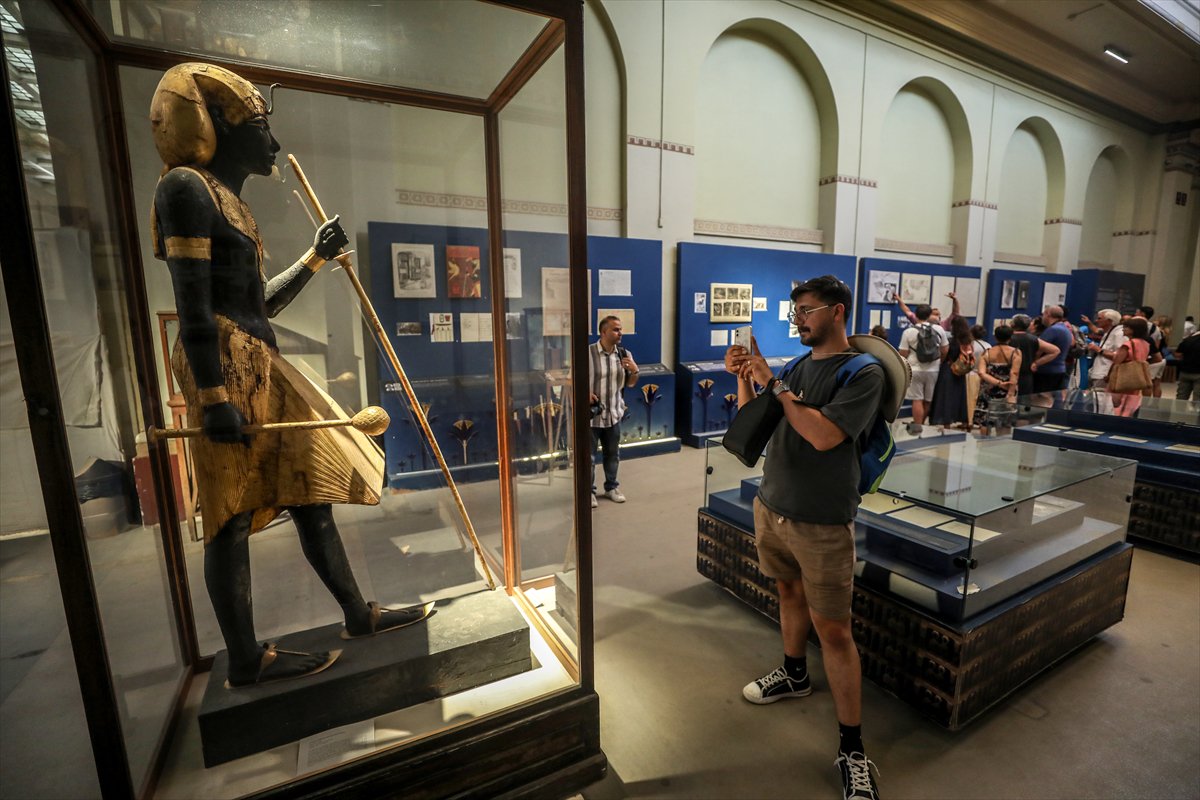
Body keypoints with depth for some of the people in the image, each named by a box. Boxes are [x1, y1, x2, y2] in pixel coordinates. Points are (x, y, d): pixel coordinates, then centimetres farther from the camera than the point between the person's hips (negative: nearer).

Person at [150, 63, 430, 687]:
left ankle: (358, 614, 20)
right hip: (227, 366, -9)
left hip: (261, 366, 9)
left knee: (312, 489, 9)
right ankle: (246, 662, 12)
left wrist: (316, 258, 23)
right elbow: (194, 306, -15)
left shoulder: (224, 197, 22)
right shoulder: (187, 187, -5)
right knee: (233, 517, -2)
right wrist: (214, 398, -20)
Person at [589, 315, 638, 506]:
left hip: (613, 414, 4)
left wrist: (635, 371, -12)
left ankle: (611, 487, 35)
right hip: (591, 414, -4)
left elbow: (630, 383, 9)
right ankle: (589, 491, 23)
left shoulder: (624, 354, 2)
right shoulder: (587, 353, -12)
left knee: (612, 453, 17)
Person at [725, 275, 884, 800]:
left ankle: (852, 749, 16)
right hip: (771, 507, 7)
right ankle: (794, 674, 46)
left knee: (832, 629, 0)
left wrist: (774, 383, -21)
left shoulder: (864, 374, -12)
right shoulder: (799, 366, 8)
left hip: (822, 522, -6)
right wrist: (743, 377, -4)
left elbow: (823, 435, -26)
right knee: (789, 591, 23)